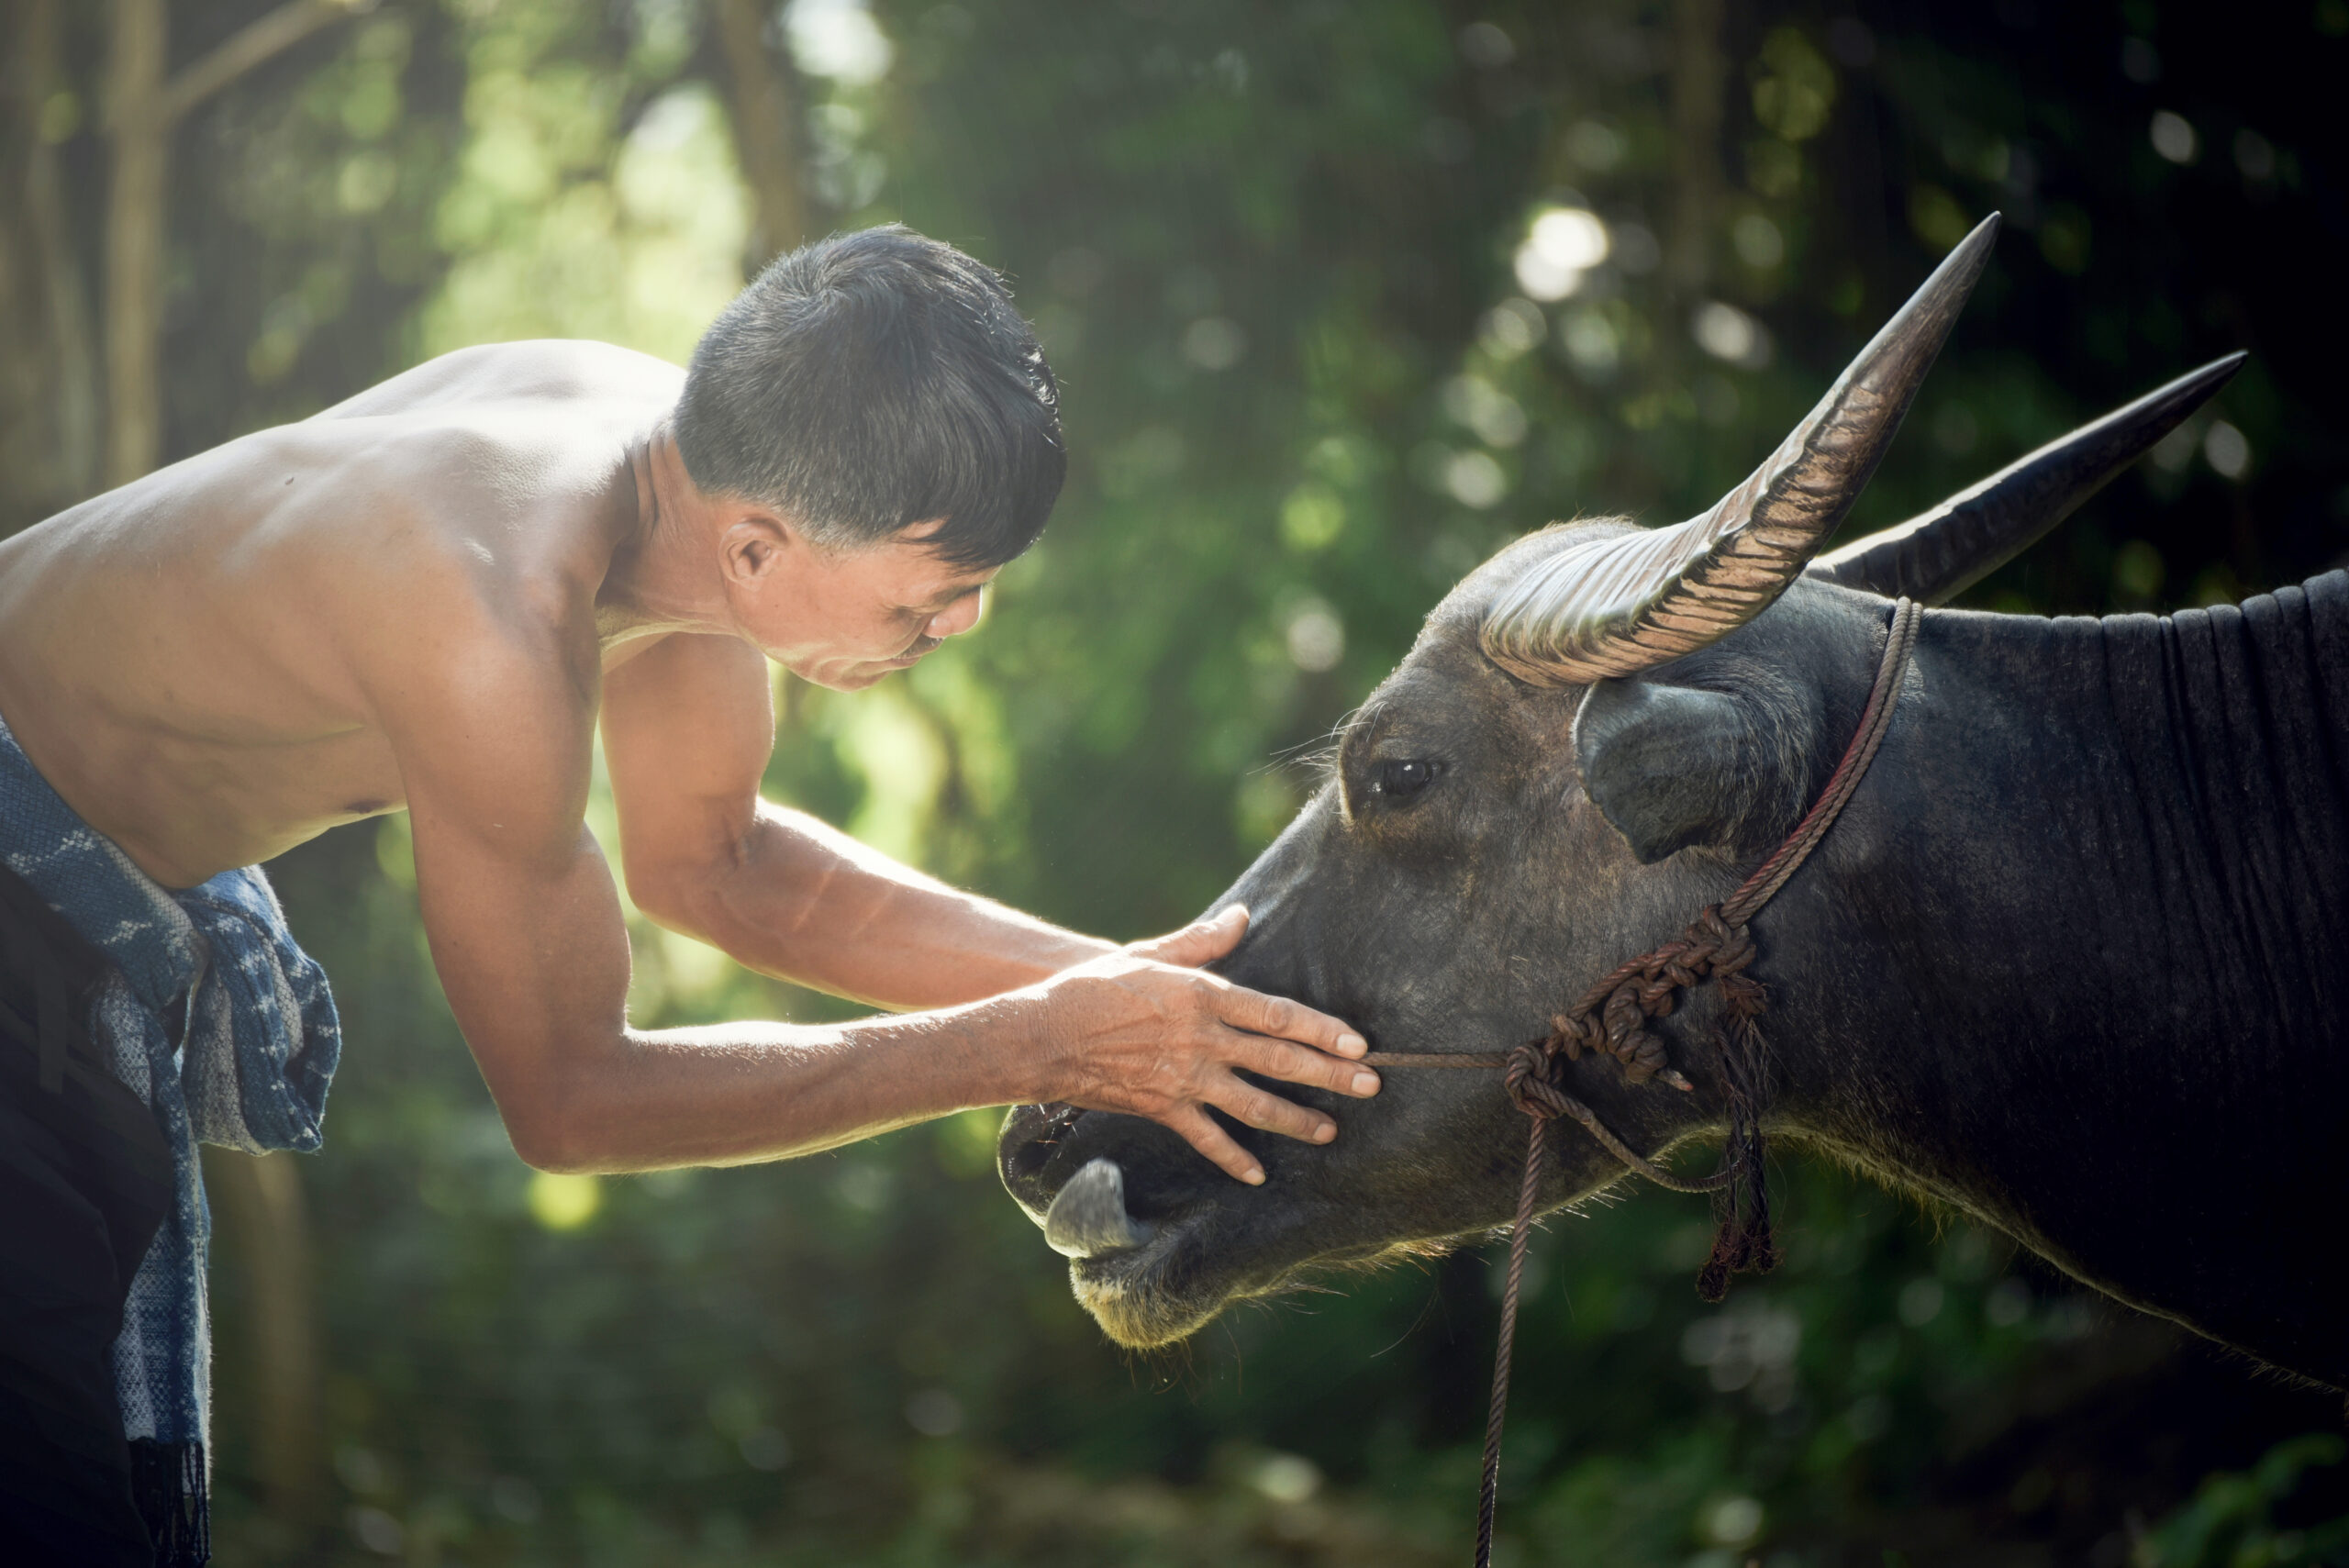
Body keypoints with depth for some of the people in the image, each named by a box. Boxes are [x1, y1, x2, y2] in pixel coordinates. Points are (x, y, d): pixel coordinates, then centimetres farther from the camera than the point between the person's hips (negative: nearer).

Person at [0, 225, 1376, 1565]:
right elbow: (570, 1099, -26)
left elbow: (707, 857, 3)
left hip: (122, 887, 9)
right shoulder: (496, 627, -39)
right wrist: (1033, 1050, -26)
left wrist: (1101, 977, -8)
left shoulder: (706, 466, -13)